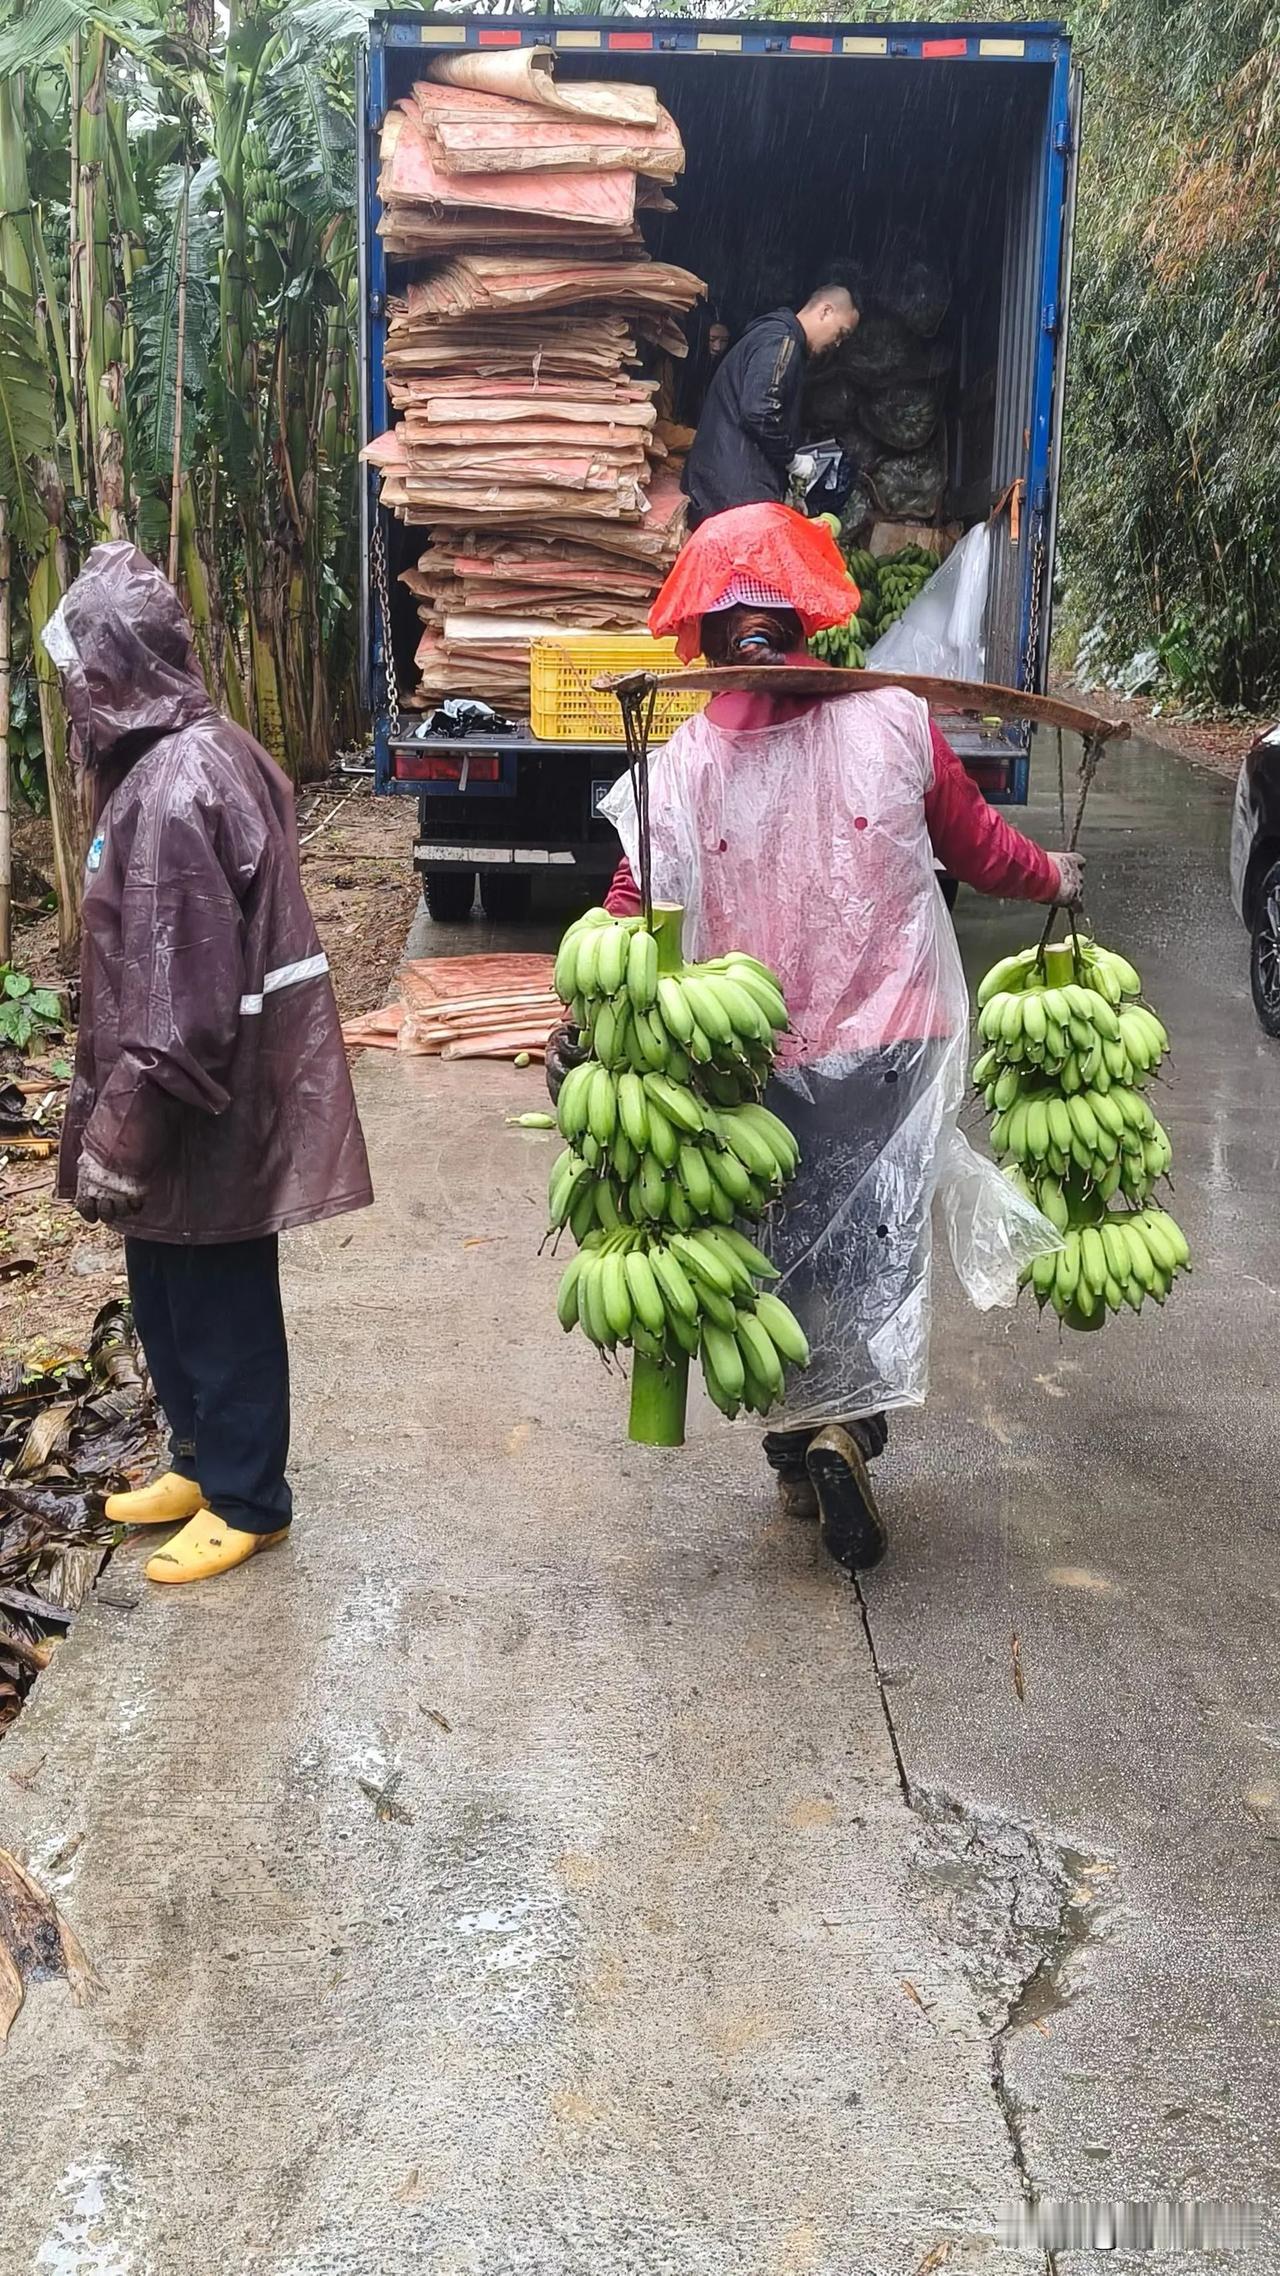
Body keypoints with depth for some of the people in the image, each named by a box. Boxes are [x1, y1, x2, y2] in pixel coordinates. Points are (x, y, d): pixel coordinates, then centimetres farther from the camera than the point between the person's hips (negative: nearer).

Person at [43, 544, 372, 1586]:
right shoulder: (204, 754, 9)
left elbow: (177, 1002, -25)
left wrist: (119, 1132, -19)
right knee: (171, 1294, 21)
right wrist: (119, 1112, 21)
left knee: (218, 1305, 6)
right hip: (211, 1094, 9)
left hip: (203, 1115, -9)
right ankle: (204, 1462, 37)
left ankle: (246, 1501, 22)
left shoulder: (173, 788, -23)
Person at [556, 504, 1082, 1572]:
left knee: (781, 1244, 17)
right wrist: (1053, 876, 24)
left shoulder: (680, 768, -11)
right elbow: (981, 848, 5)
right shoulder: (895, 724, -8)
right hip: (888, 1043, 0)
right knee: (876, 1239, 11)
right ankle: (847, 1419, -5)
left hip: (753, 1062, 1)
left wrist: (584, 1026, -5)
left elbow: (631, 919, -13)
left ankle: (802, 1430, 22)